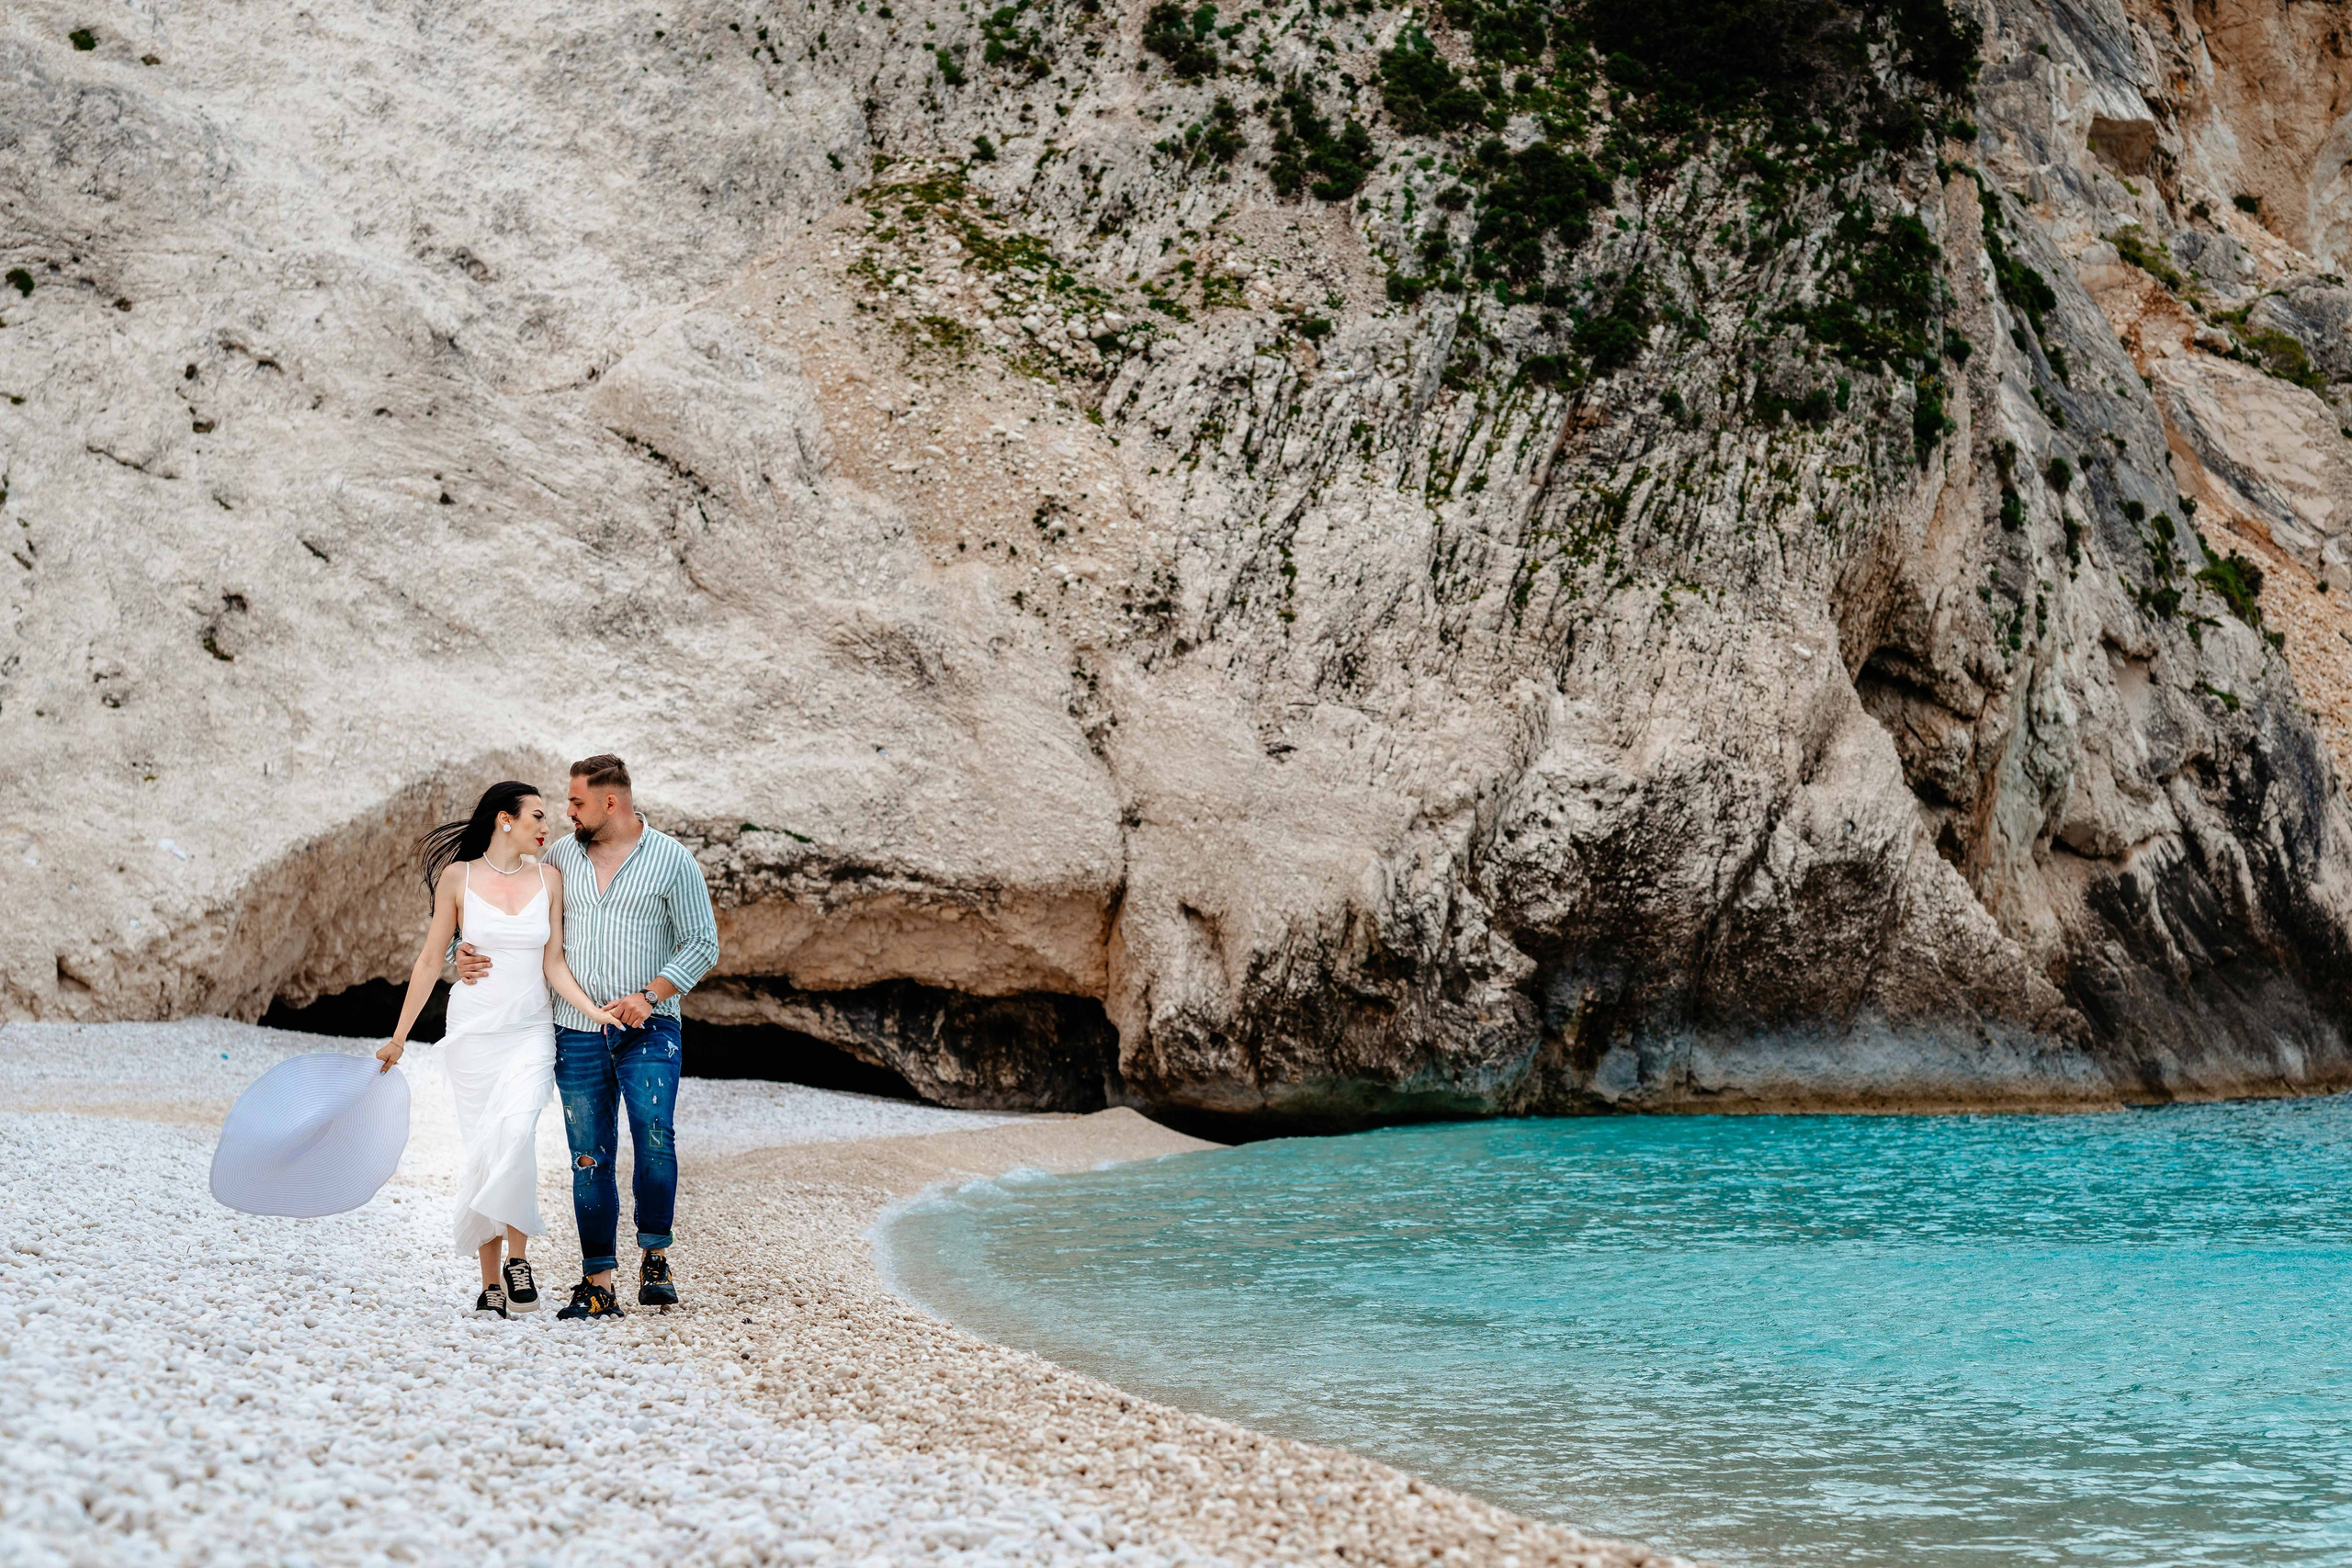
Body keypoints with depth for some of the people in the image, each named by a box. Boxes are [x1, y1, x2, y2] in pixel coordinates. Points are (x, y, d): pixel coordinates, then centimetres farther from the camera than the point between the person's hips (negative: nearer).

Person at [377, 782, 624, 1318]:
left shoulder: (547, 880, 5)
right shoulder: (458, 877, -1)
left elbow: (553, 965, 5)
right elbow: (430, 961, 5)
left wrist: (595, 1010, -10)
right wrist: (399, 1036, 6)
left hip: (530, 1032, 1)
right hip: (473, 1032, -1)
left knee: (515, 1132, -24)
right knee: (482, 1151, -1)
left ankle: (517, 1258, -14)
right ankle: (491, 1282, 7)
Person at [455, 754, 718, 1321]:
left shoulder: (672, 859, 0)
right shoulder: (560, 855, 11)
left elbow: (702, 944, 0)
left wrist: (650, 995, -11)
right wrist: (470, 954, 3)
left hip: (648, 1028, -3)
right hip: (577, 1033, 3)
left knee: (654, 1139, -20)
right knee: (590, 1157, 3)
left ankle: (654, 1256, -2)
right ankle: (598, 1284, 8)